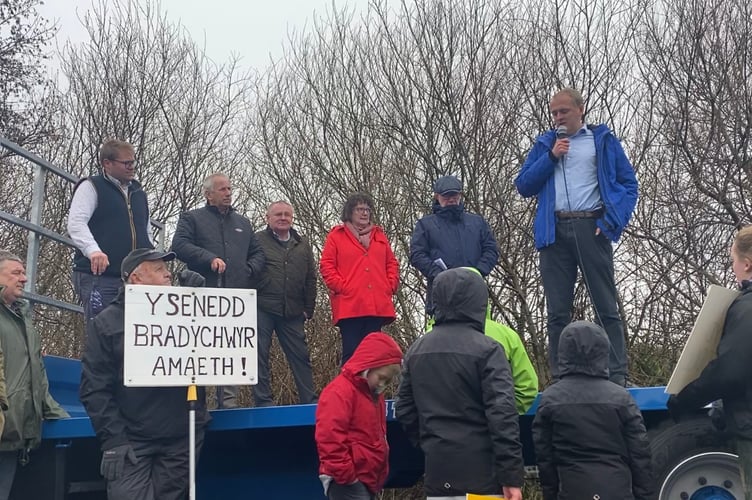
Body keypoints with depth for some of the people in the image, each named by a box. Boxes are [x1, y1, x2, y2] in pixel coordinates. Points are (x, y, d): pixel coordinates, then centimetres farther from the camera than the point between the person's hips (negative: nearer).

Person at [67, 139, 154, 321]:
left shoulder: (139, 194, 24)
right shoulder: (91, 187, 4)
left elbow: (147, 233, 31)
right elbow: (75, 223, -10)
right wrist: (93, 250, -27)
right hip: (98, 274, -6)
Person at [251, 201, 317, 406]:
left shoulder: (302, 245, 16)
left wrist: (308, 309, 9)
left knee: (300, 356, 5)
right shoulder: (257, 241, 3)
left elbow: (310, 279, 16)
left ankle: (309, 399, 10)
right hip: (262, 310, -3)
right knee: (260, 355, -1)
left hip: (293, 312, 4)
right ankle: (263, 400, 4)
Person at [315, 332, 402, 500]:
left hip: (367, 480, 10)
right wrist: (344, 474, -21)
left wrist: (380, 473, 25)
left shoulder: (373, 395, 19)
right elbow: (329, 437, -23)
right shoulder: (339, 392, -14)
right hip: (347, 482, -10)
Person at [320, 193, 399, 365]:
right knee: (351, 351, -7)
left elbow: (392, 263, 20)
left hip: (377, 306, 4)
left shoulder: (379, 235, 19)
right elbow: (326, 266, 1)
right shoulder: (336, 236, 6)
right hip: (349, 306, -4)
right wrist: (340, 287, -9)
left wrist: (391, 286, 6)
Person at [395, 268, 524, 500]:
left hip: (437, 472, 6)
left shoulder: (416, 351, 9)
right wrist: (511, 474, -14)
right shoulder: (486, 349, -9)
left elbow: (404, 410, 14)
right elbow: (502, 413, -15)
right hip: (480, 472, -5)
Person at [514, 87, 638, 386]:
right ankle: (560, 379, 6)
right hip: (554, 232, 3)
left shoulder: (603, 140, 11)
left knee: (605, 306, -4)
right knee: (557, 311, 2)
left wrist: (612, 222, -8)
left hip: (590, 228, -2)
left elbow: (628, 184, 5)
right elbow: (523, 186, 9)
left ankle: (617, 376, -3)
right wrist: (551, 156, -1)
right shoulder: (544, 144, 18)